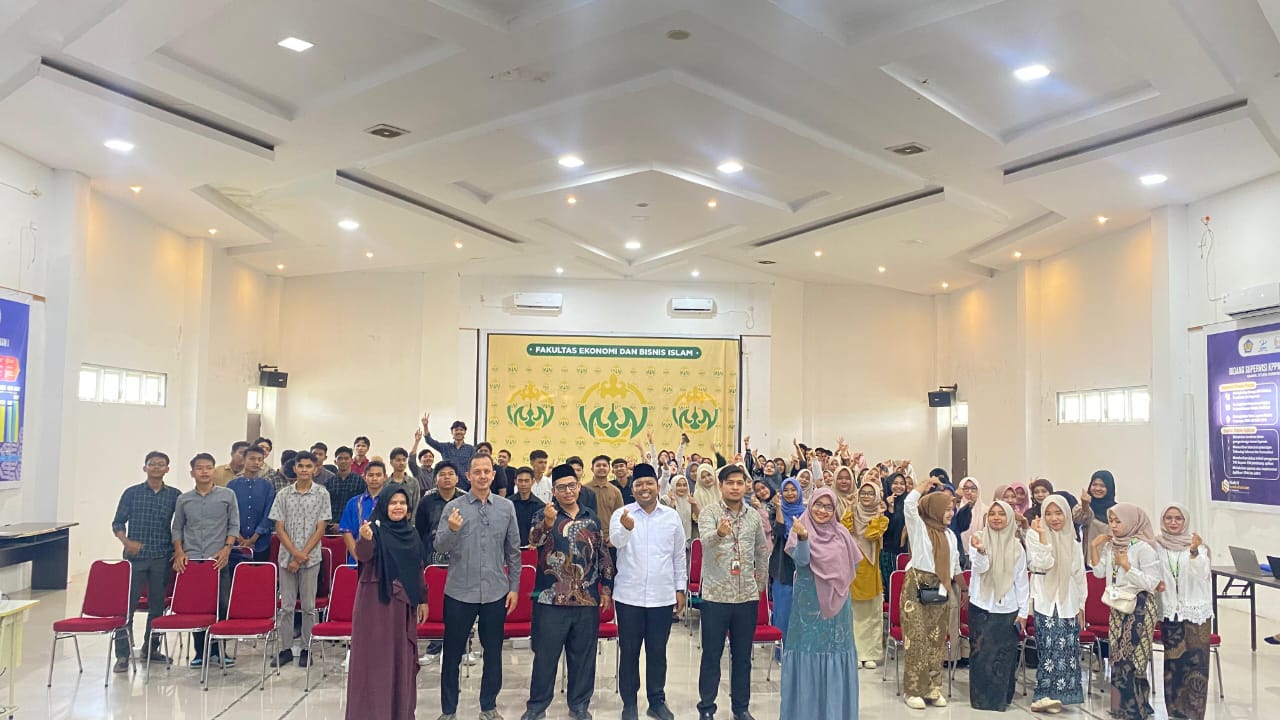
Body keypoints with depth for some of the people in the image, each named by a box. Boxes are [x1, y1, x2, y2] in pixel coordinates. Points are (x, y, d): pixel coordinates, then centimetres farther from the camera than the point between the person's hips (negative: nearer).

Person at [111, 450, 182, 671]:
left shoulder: (175, 495, 5)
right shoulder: (131, 493, 3)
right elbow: (118, 522, 3)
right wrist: (126, 541, -13)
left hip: (162, 558, 2)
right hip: (135, 556, -1)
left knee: (158, 605, 9)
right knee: (127, 605, -3)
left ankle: (151, 648, 23)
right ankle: (122, 655, 2)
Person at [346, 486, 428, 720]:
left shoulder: (412, 534, 9)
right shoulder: (375, 528, -8)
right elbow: (363, 557, -26)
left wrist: (422, 600, 13)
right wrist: (365, 539, -46)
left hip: (403, 601, 5)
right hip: (376, 599, -5)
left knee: (401, 655, 11)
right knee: (375, 654, -1)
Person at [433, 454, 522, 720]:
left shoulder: (506, 507, 2)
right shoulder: (453, 507, -5)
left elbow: (513, 550, 8)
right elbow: (439, 548, -9)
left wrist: (514, 586, 7)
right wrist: (452, 530, -29)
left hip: (496, 592, 2)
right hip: (459, 592, -2)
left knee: (493, 652, 12)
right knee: (453, 653, 8)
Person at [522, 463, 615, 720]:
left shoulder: (591, 517, 10)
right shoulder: (545, 514, -2)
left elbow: (603, 554, 16)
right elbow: (534, 540, -22)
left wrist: (606, 588, 11)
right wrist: (547, 523, -42)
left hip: (587, 599, 3)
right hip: (551, 599, -3)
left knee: (583, 655, 10)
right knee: (546, 654, 4)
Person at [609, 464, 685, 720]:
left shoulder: (672, 516, 3)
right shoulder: (621, 514, -5)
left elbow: (679, 555, 10)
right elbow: (616, 541, -25)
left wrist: (680, 588, 8)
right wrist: (626, 527, -47)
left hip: (662, 597, 2)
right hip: (629, 595, -2)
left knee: (657, 651, 10)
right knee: (629, 651, 8)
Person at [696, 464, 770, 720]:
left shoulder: (754, 515, 6)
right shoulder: (709, 512, -7)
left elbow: (762, 552, 17)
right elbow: (706, 539, -28)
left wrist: (761, 583, 16)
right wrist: (719, 532, -49)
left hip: (747, 596, 3)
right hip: (715, 595, -3)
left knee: (742, 656, 12)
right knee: (711, 655, 5)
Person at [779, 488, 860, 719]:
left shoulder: (841, 534, 5)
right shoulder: (800, 530, -7)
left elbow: (851, 567, 13)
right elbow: (801, 560, -24)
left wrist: (837, 584, -2)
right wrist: (803, 536, -41)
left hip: (836, 603, 4)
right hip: (809, 603, -3)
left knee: (835, 652, 6)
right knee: (808, 648, -1)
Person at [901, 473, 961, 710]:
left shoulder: (950, 535, 15)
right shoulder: (919, 527, -2)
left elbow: (954, 563, 21)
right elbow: (909, 504, -19)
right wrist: (927, 483, -11)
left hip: (939, 590, 6)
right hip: (917, 586, -6)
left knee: (936, 639, 7)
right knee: (917, 639, -6)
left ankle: (932, 688, 15)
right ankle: (913, 690, -1)